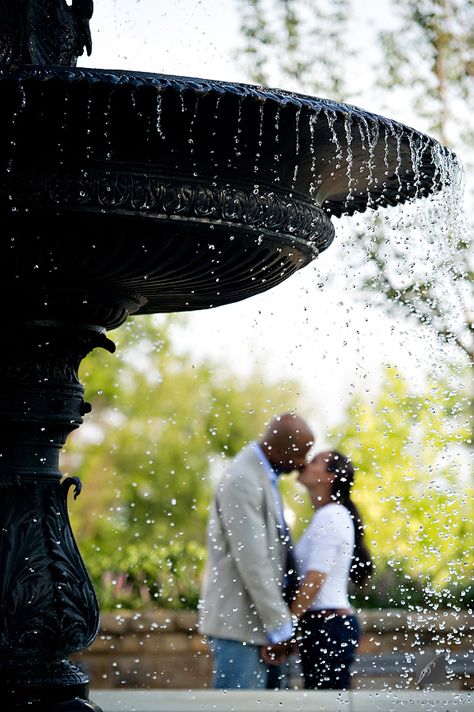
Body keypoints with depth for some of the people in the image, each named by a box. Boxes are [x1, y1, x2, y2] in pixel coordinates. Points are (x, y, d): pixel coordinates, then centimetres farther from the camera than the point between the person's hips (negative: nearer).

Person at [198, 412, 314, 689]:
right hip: (238, 620, -10)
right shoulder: (242, 482, -17)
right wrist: (279, 627, -16)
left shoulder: (263, 475, 14)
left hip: (255, 617, 10)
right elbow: (252, 561, -20)